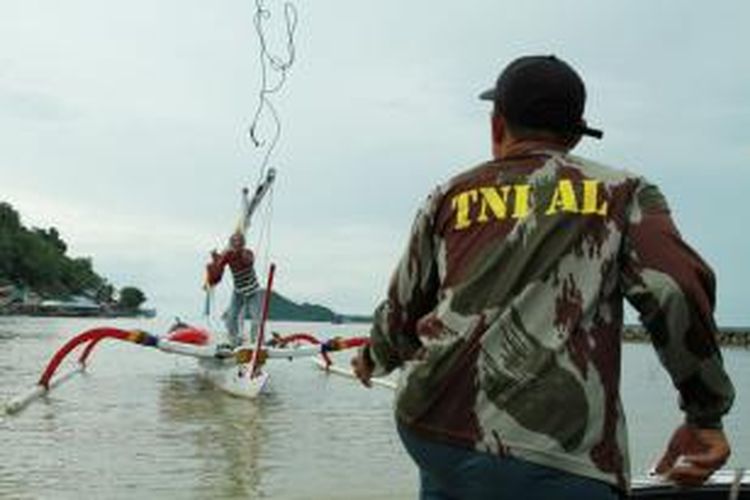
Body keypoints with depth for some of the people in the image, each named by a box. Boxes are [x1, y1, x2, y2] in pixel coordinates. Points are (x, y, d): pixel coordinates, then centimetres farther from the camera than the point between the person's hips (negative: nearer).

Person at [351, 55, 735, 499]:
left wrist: (374, 360, 43)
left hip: (430, 429, 4)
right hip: (544, 455, -4)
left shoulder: (451, 196, 17)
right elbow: (677, 291, -6)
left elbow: (402, 312, 21)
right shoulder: (621, 192, 10)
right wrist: (706, 416, 4)